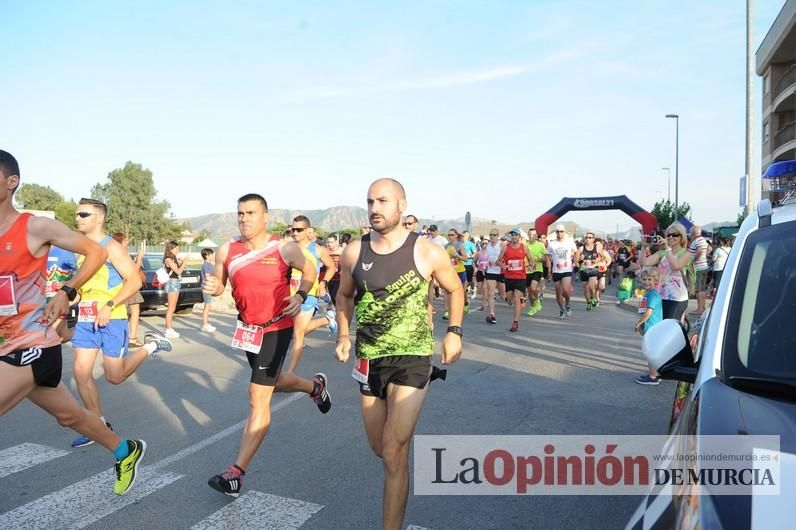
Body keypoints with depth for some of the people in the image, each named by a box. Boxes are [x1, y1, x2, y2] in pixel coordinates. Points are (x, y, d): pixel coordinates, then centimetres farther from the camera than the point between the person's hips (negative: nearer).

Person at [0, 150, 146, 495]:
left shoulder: (36, 227, -10)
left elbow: (96, 252, -3)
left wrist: (66, 293, -12)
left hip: (33, 346, -7)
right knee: (69, 416, 19)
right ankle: (126, 452, 39)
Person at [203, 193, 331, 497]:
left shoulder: (284, 249, -13)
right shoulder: (227, 251, -3)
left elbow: (310, 271, 3)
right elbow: (219, 285, 9)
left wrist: (301, 295, -14)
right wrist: (211, 287, -15)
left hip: (277, 328, -6)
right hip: (247, 327, 6)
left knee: (258, 399, -7)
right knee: (272, 382, 26)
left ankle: (237, 473, -1)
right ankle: (315, 386, 56)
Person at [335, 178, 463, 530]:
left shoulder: (427, 253, -10)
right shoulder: (354, 253, -3)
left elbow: (455, 289, 7)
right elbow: (344, 295, 16)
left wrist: (454, 331, -3)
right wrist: (343, 335, 5)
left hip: (412, 358, -4)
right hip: (369, 360, 4)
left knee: (393, 455, -10)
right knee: (379, 448, 18)